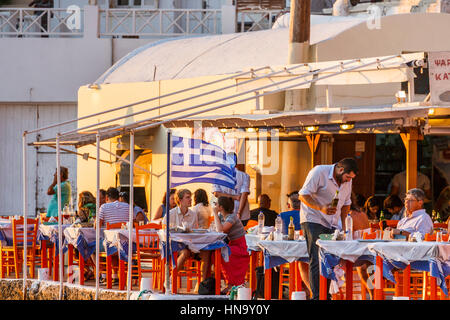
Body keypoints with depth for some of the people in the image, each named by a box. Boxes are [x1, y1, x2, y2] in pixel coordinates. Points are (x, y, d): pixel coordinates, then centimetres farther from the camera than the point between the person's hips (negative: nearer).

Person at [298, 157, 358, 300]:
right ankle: (317, 296, -14)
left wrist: (343, 224, 13)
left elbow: (346, 203, 23)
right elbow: (303, 195, -15)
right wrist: (321, 208, -28)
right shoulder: (319, 172, -13)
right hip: (313, 220, -7)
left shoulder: (347, 181, 9)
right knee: (316, 260, -13)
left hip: (332, 224, 7)